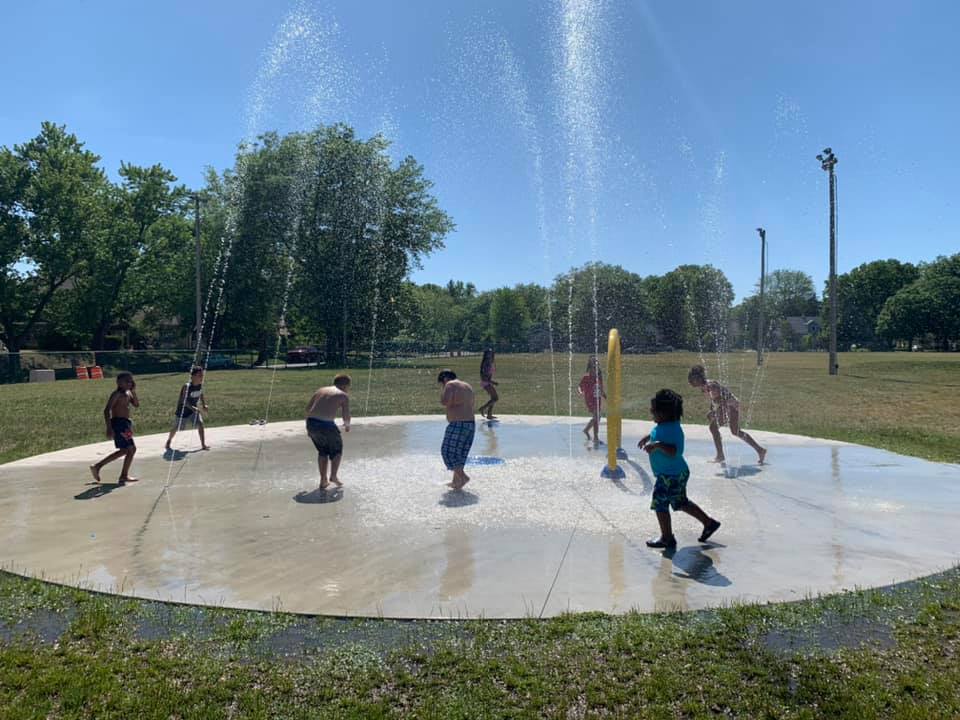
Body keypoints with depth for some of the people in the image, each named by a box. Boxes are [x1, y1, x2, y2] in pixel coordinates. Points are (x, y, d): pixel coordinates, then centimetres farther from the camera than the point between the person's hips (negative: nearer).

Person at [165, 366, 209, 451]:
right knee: (177, 427, 11)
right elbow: (184, 400, -35)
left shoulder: (200, 385, -10)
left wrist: (203, 405, 1)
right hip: (183, 410, -4)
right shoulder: (187, 386, -30)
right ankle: (168, 442, 38)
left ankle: (203, 444, -4)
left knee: (200, 424, -11)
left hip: (194, 409, 5)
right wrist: (192, 408, -45)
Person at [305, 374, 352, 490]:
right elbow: (346, 415, -1)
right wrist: (347, 425, 21)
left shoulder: (321, 390, 20)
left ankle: (323, 481, 24)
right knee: (337, 450, 20)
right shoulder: (343, 395, 5)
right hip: (326, 425, -5)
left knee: (322, 451, 25)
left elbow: (308, 408, 16)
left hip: (311, 423, 5)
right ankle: (333, 476, 9)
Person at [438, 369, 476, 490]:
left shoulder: (450, 385, -8)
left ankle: (463, 477, -7)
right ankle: (455, 482, 21)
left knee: (448, 452, 2)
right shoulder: (467, 386, 18)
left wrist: (442, 392, -2)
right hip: (470, 424, 9)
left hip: (457, 425, -9)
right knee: (459, 453, 17)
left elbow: (444, 402, -20)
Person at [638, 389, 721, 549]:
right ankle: (709, 523, 34)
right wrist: (648, 437, 28)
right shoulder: (665, 425, 4)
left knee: (660, 504, -1)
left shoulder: (671, 429, -26)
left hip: (671, 475, -11)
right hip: (677, 472, 11)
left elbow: (674, 451, -37)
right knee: (681, 503, 23)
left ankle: (667, 538, 12)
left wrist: (657, 444, -46)